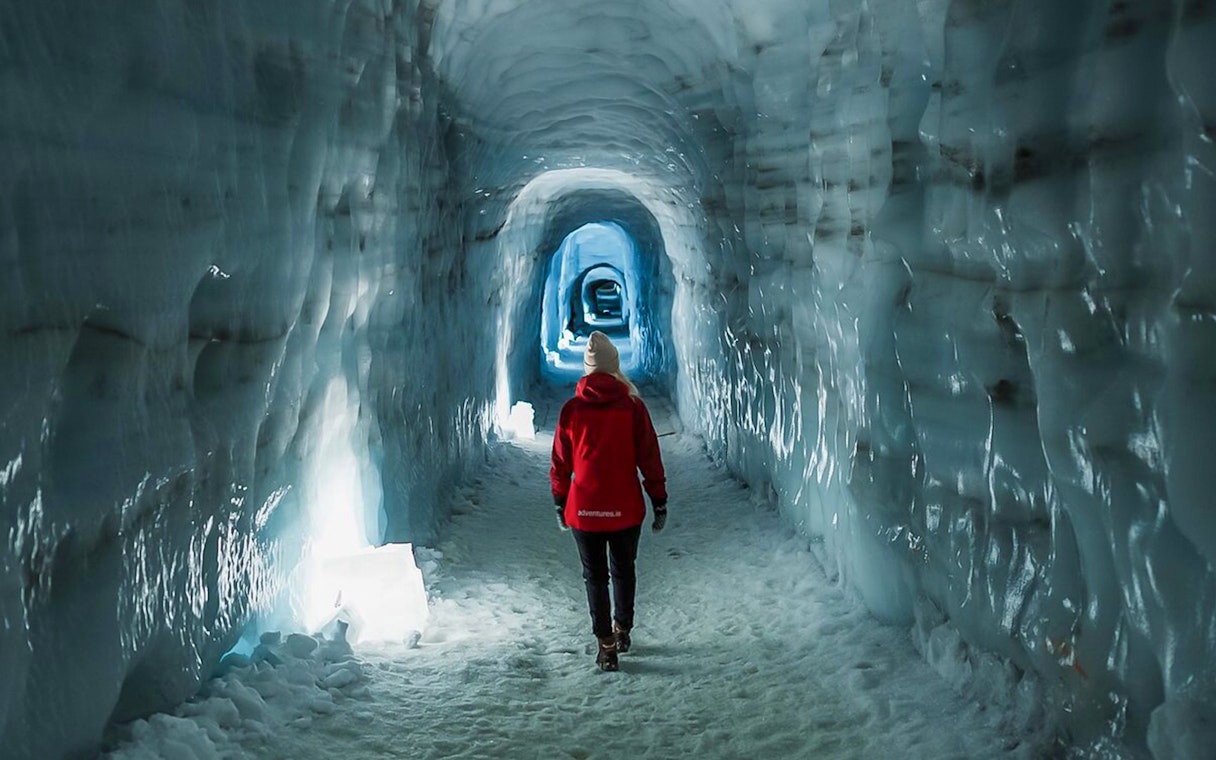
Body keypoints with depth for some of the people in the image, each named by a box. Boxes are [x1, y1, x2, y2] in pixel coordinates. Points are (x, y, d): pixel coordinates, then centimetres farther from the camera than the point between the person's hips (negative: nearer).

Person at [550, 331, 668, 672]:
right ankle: (622, 631, 36)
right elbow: (649, 458, -4)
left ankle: (606, 646, 7)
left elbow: (560, 462, 2)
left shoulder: (572, 409, -6)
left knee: (595, 576, 10)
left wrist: (559, 503, 14)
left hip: (584, 509, 0)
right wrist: (659, 503, 5)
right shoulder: (633, 406, -8)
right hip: (626, 509, 1)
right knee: (623, 571, 20)